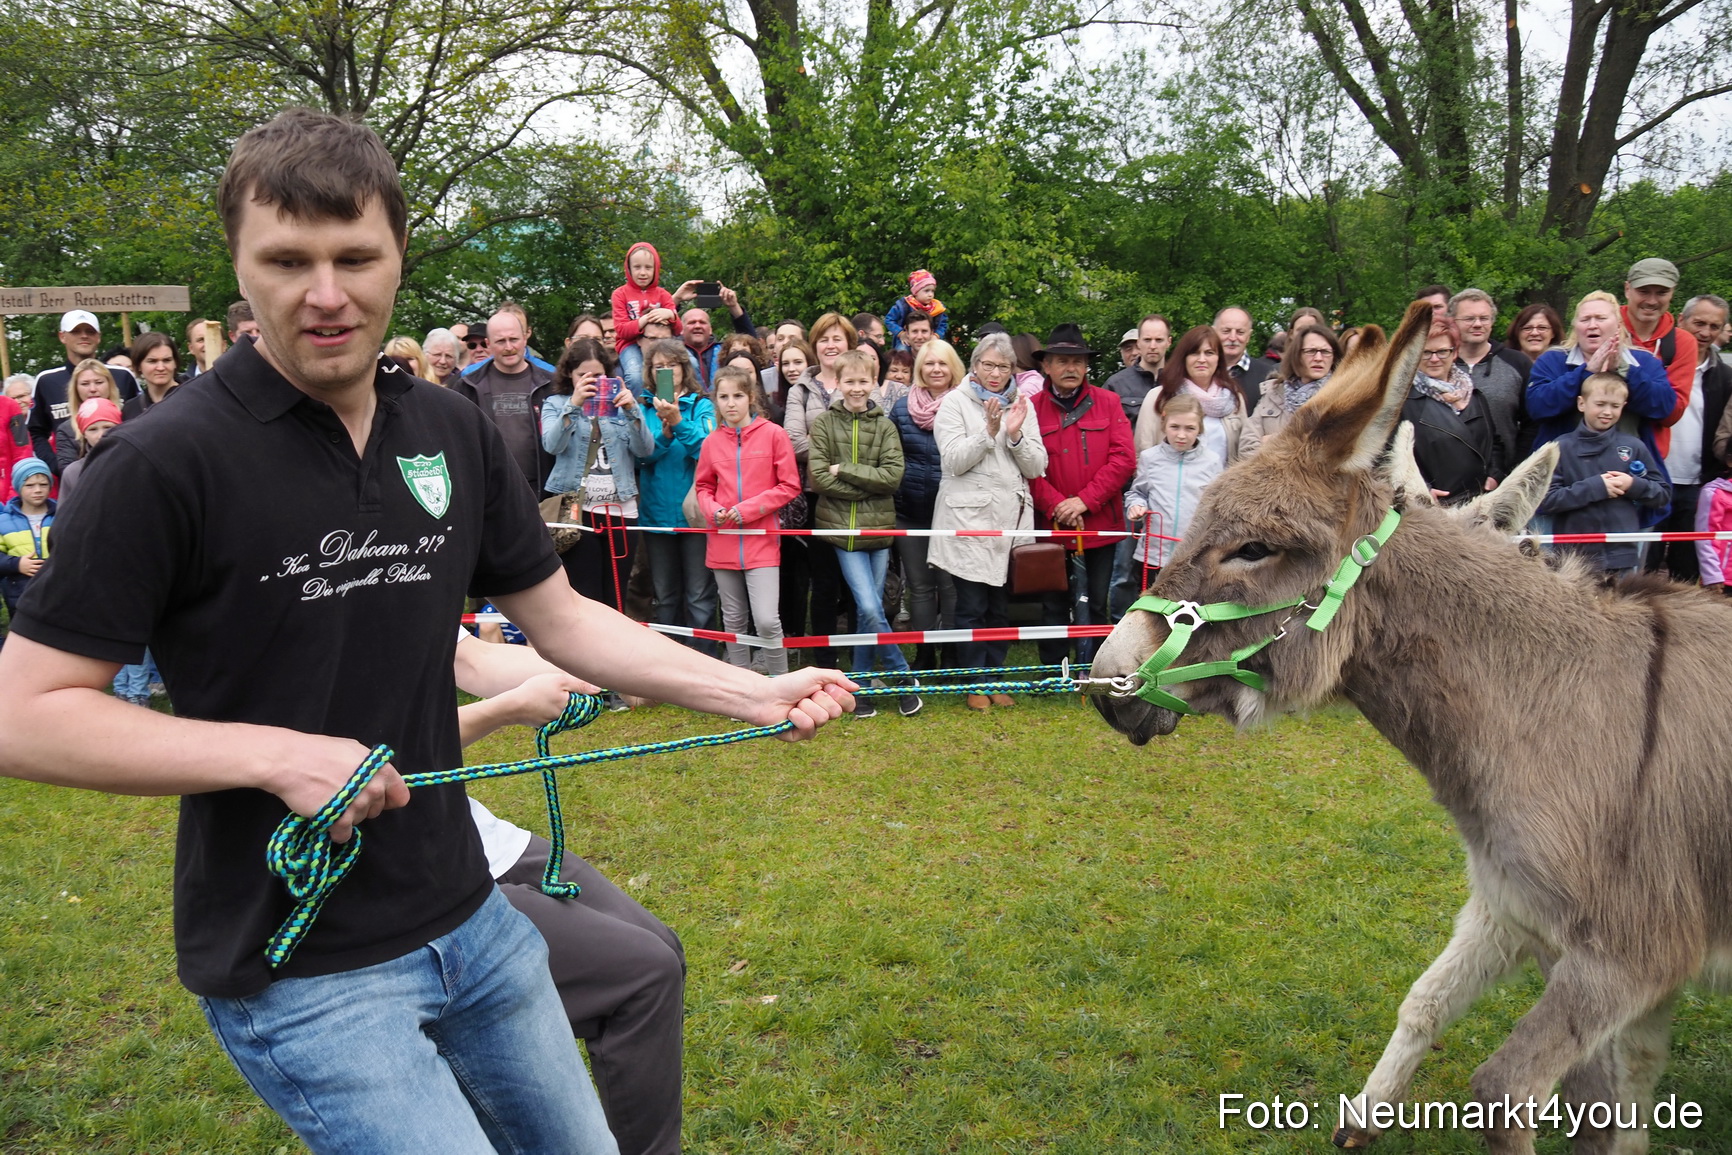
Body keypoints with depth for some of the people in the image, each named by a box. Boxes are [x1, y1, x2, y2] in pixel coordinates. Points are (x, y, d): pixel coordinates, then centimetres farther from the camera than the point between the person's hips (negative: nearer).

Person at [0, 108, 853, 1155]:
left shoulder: (456, 432, 1)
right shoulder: (164, 464, -16)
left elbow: (560, 616, 9)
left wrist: (755, 694, 2)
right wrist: (276, 754, -23)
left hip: (466, 920, 6)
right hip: (297, 969, -6)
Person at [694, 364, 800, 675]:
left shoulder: (773, 434, -4)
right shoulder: (711, 442, 5)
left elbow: (789, 486, -4)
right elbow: (703, 486, 17)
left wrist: (748, 509, -12)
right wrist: (712, 510, -5)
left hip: (761, 542, -4)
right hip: (723, 542, 4)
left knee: (767, 621, -13)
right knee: (734, 621, 12)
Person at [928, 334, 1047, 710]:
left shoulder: (1021, 406, 12)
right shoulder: (955, 403, 0)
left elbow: (1037, 467, 6)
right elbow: (954, 461, -11)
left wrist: (1015, 434, -10)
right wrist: (989, 431, -20)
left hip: (1011, 519, 4)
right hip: (969, 520, -4)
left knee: (1001, 606, 9)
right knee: (972, 606, -1)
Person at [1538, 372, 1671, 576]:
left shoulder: (1634, 447, 6)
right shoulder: (1563, 447, -2)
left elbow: (1664, 493, 12)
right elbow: (1545, 499, -9)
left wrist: (1634, 485, -7)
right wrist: (1594, 487, -14)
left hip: (1623, 555, 2)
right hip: (1574, 555, -2)